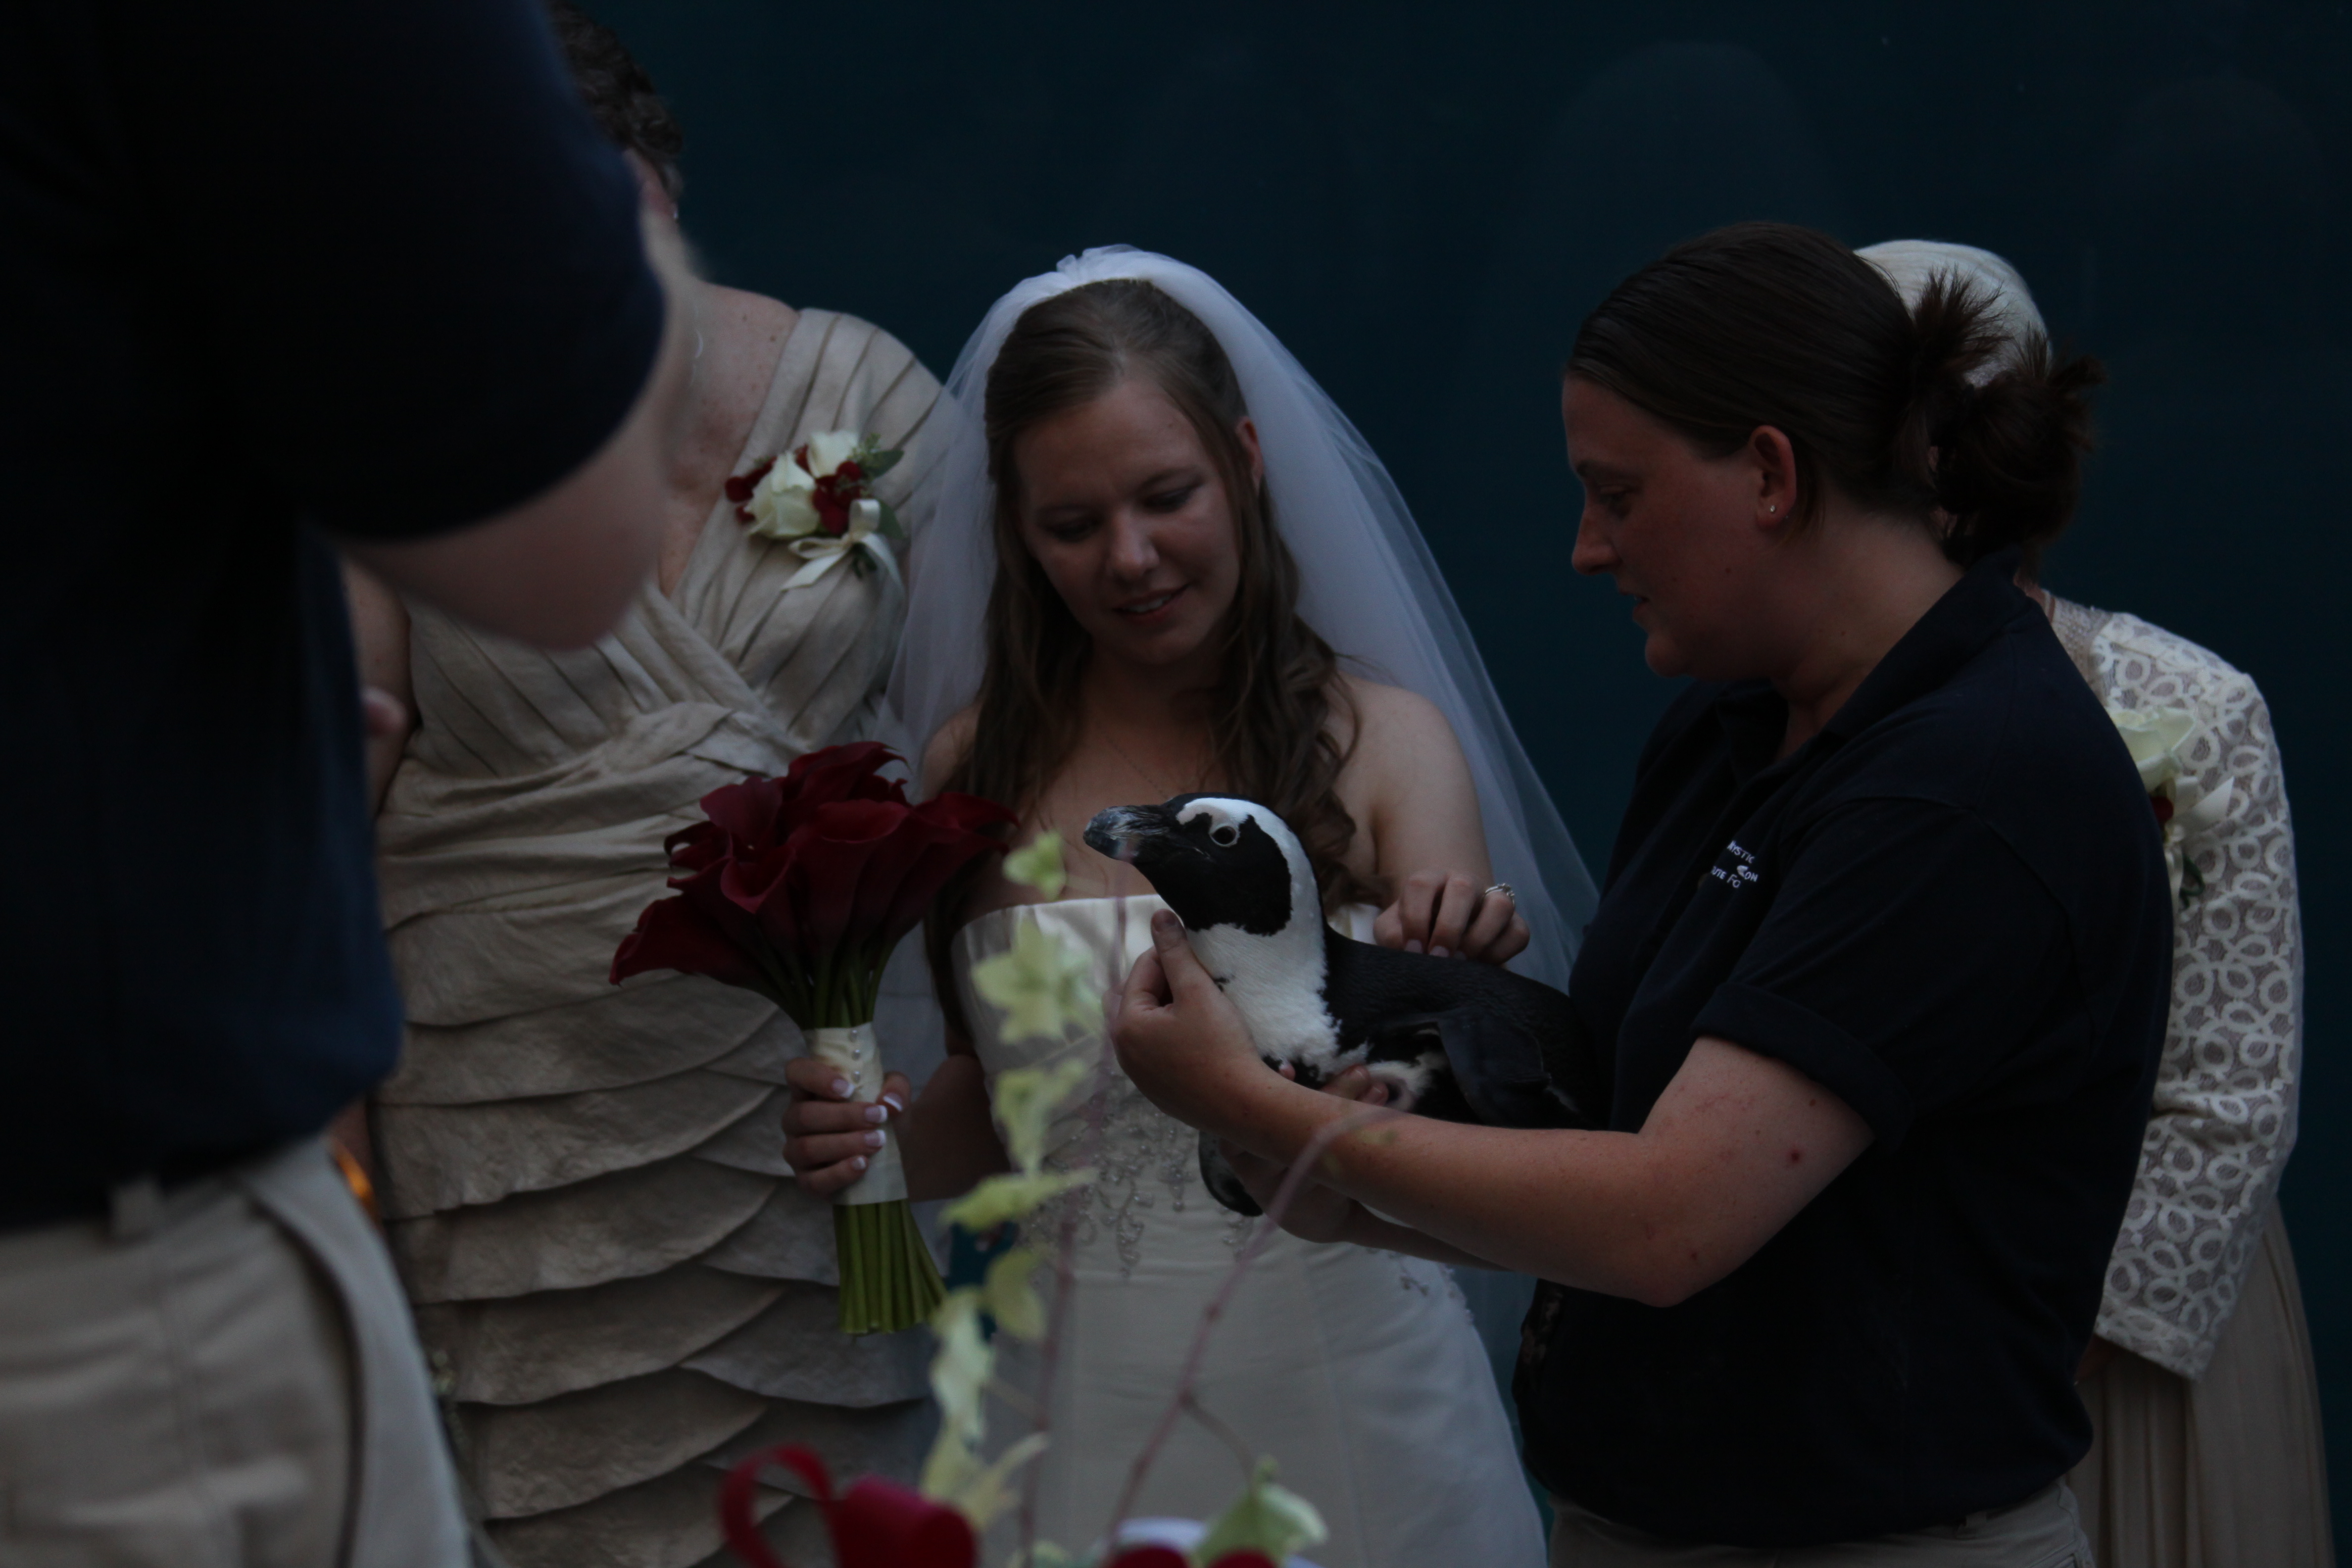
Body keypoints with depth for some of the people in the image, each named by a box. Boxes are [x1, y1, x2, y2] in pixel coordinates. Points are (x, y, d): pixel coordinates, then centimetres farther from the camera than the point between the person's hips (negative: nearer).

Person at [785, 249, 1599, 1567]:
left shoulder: (1382, 740, -5)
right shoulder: (976, 767, 1)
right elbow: (998, 1120, 11)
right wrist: (880, 1139, -9)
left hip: (1346, 1398, -1)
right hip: (1087, 1412, 2)